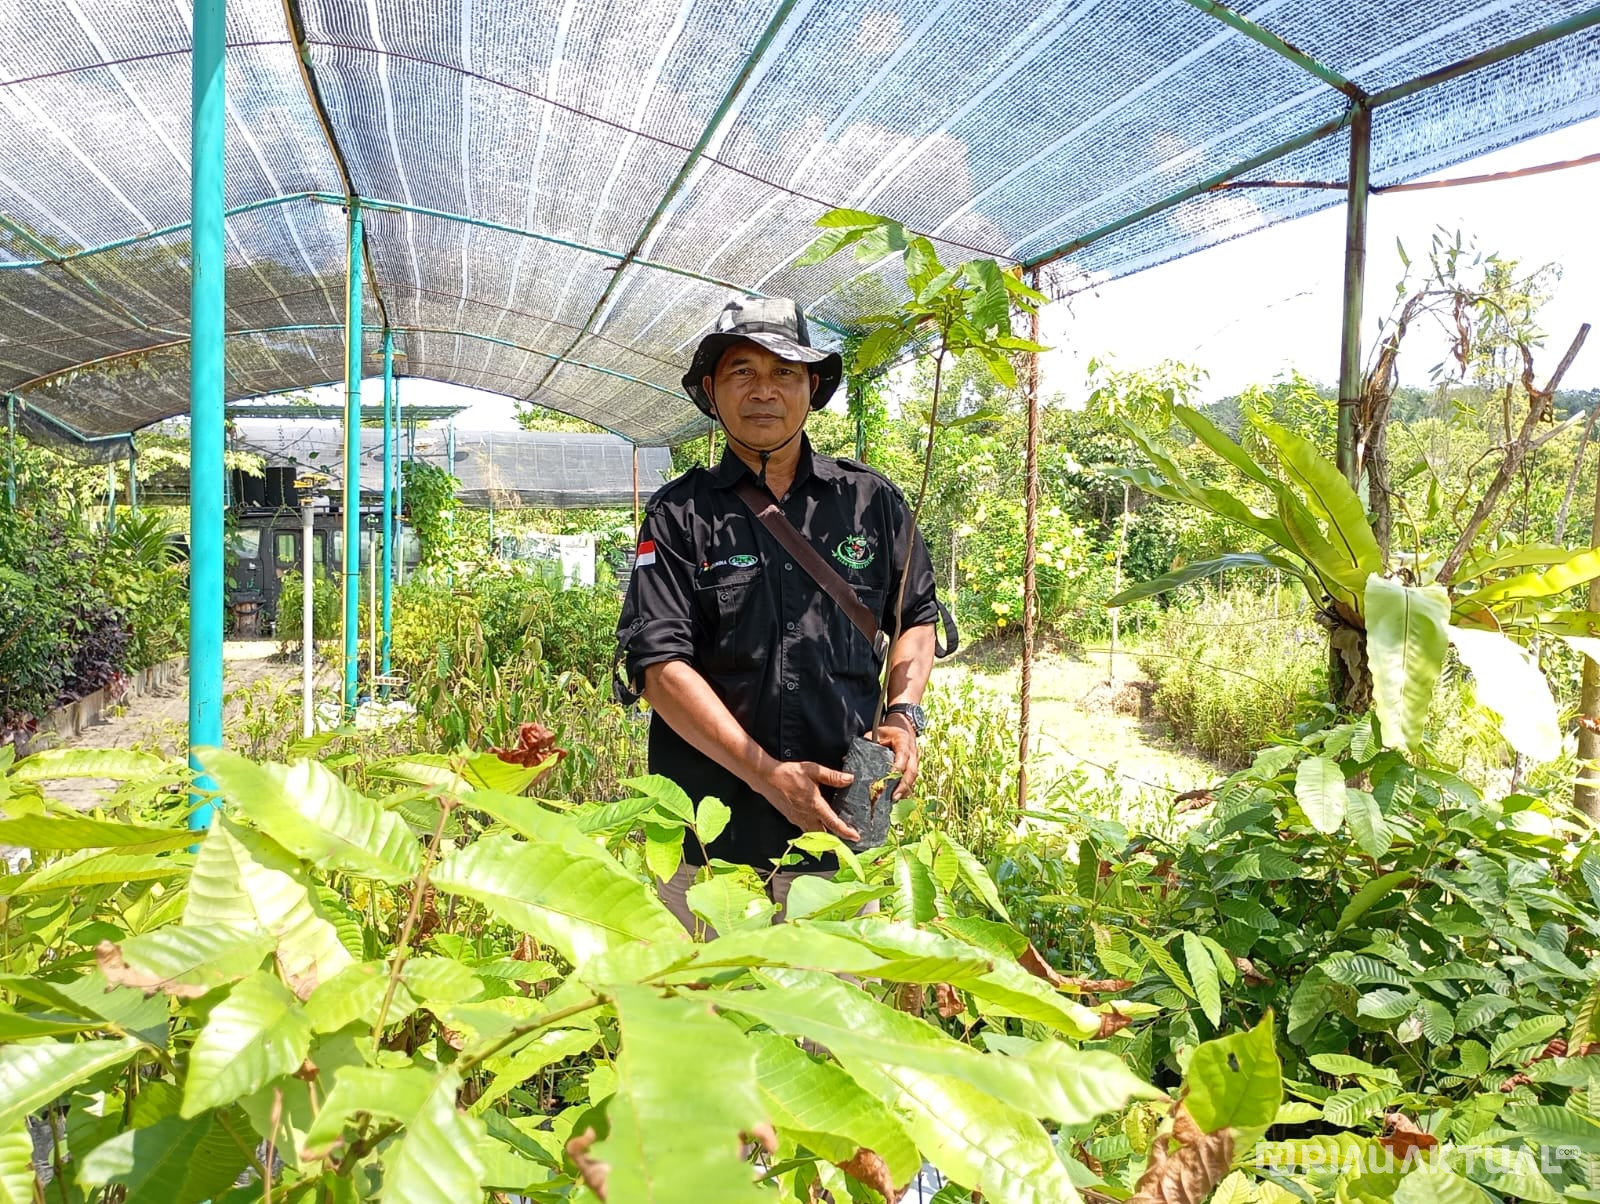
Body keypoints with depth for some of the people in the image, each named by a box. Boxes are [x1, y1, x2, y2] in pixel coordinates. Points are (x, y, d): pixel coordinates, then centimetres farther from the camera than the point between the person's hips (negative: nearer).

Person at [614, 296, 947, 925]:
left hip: (842, 820, 2)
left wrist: (903, 714, 0)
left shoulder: (871, 501, 6)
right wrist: (766, 774, -16)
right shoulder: (680, 516, -2)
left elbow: (917, 617, 18)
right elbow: (659, 665, -10)